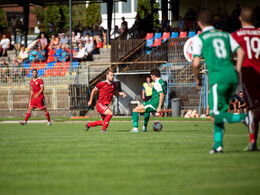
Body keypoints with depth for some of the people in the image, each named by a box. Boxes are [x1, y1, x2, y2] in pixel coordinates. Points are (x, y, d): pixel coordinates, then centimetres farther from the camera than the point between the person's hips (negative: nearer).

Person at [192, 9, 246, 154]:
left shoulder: (199, 39, 6)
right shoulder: (225, 35, 20)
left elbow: (196, 63, -1)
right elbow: (241, 52, 10)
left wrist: (198, 79, 16)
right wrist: (237, 73, 15)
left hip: (218, 77, -6)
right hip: (232, 76, 6)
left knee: (216, 117, -5)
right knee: (220, 112, 16)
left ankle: (244, 117, -27)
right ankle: (218, 144, 8)